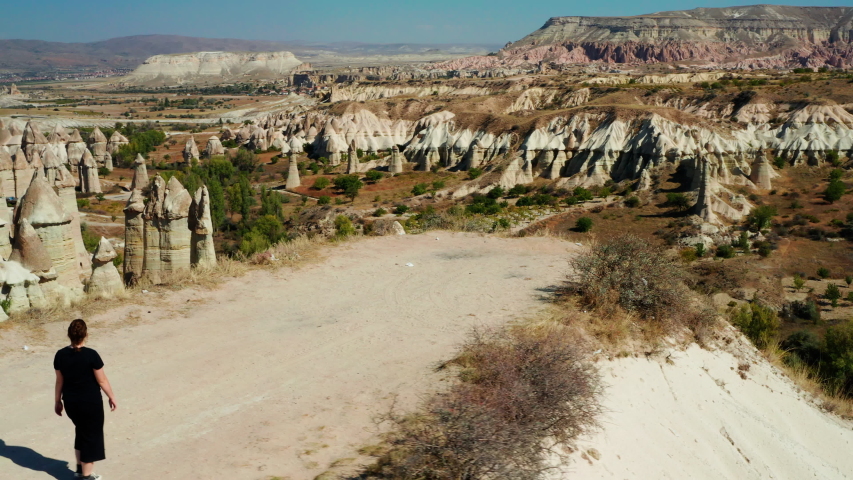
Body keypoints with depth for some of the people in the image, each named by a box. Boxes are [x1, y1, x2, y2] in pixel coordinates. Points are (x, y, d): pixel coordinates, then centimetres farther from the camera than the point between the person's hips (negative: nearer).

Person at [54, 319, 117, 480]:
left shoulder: (60, 355, -6)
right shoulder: (91, 355, -20)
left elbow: (59, 381, 4)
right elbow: (102, 380, -13)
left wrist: (58, 401, 17)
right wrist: (111, 397, 1)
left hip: (71, 402, 5)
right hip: (91, 402, -5)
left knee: (81, 431, 25)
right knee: (91, 436, 10)